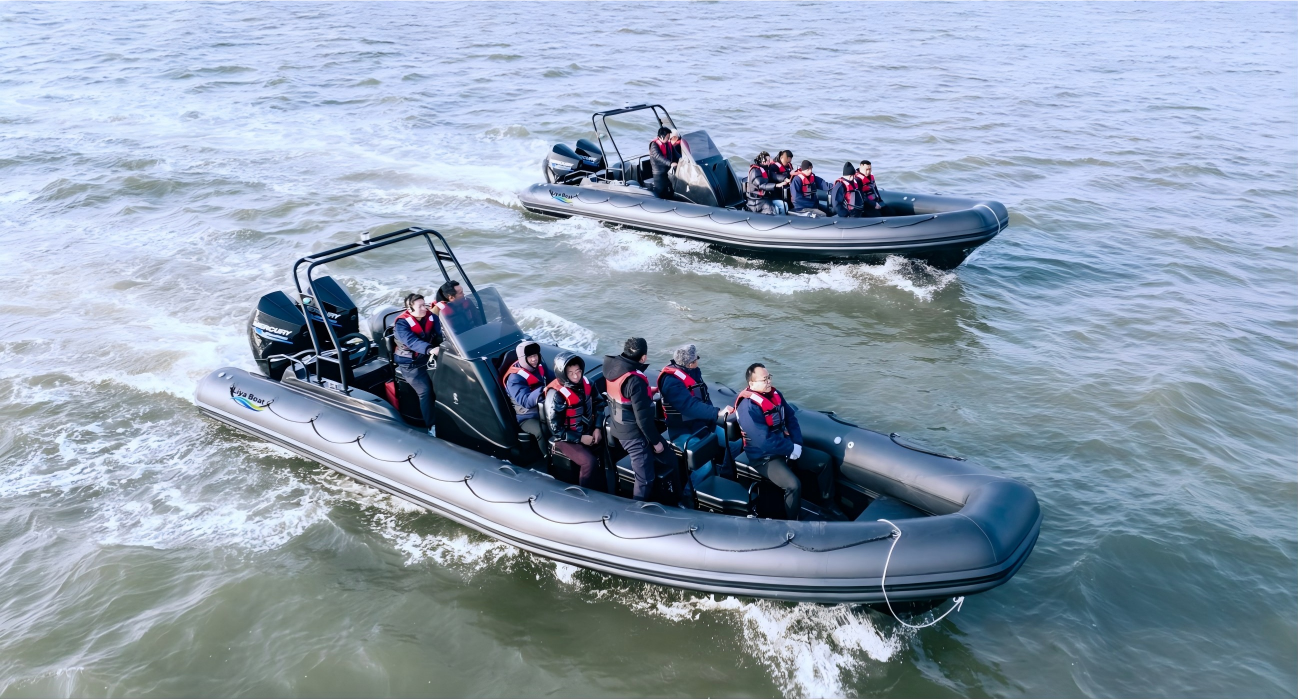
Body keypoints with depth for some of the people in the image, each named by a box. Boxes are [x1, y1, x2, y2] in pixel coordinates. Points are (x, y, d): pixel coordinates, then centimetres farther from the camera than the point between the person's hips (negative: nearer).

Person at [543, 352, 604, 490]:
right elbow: (555, 428, -17)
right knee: (590, 462, -28)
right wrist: (580, 438, -18)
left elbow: (595, 406, 13)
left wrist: (597, 428, -2)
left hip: (588, 433, 7)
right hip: (566, 439, -7)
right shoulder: (556, 394, -21)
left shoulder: (584, 383, -2)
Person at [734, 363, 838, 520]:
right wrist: (791, 449, -18)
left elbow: (791, 418, 7)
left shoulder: (774, 394, 2)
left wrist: (797, 443, -9)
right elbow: (764, 440, -28)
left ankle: (828, 502, 22)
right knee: (793, 485, -30)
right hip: (764, 456, -9)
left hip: (784, 447, 9)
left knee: (825, 460, 5)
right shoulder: (748, 407, -25)